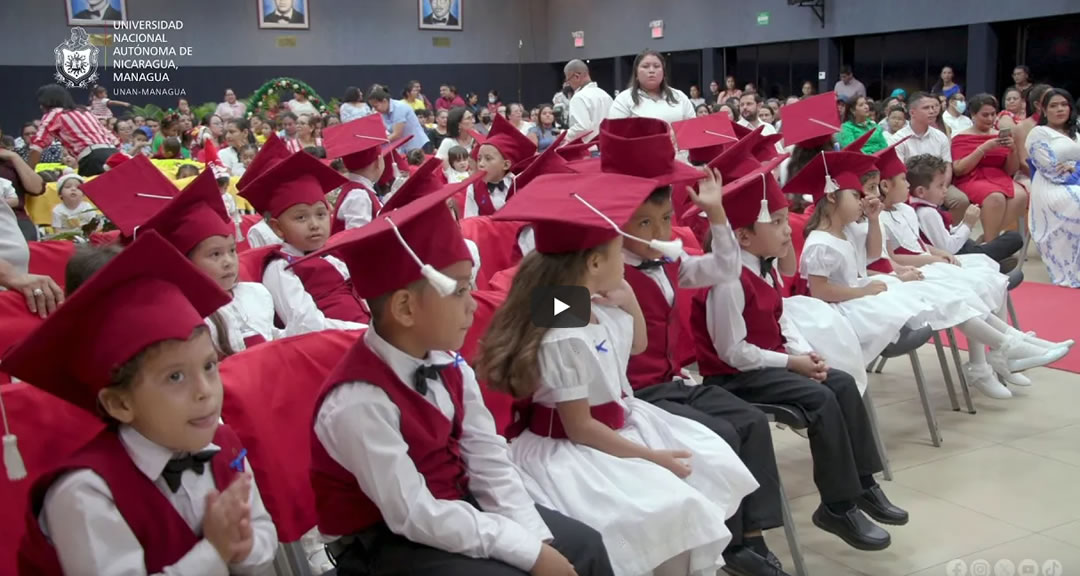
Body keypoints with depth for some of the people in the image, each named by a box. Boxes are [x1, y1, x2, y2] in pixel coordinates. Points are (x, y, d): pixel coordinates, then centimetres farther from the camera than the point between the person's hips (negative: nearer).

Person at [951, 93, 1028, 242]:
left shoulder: (1001, 136, 17)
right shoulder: (961, 138, 6)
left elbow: (1011, 170, 16)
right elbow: (958, 170, -7)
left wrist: (1013, 150, -4)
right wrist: (983, 149, -13)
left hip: (1000, 178, 4)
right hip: (972, 180, -4)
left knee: (1021, 195, -30)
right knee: (996, 197, -37)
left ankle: (989, 237, -22)